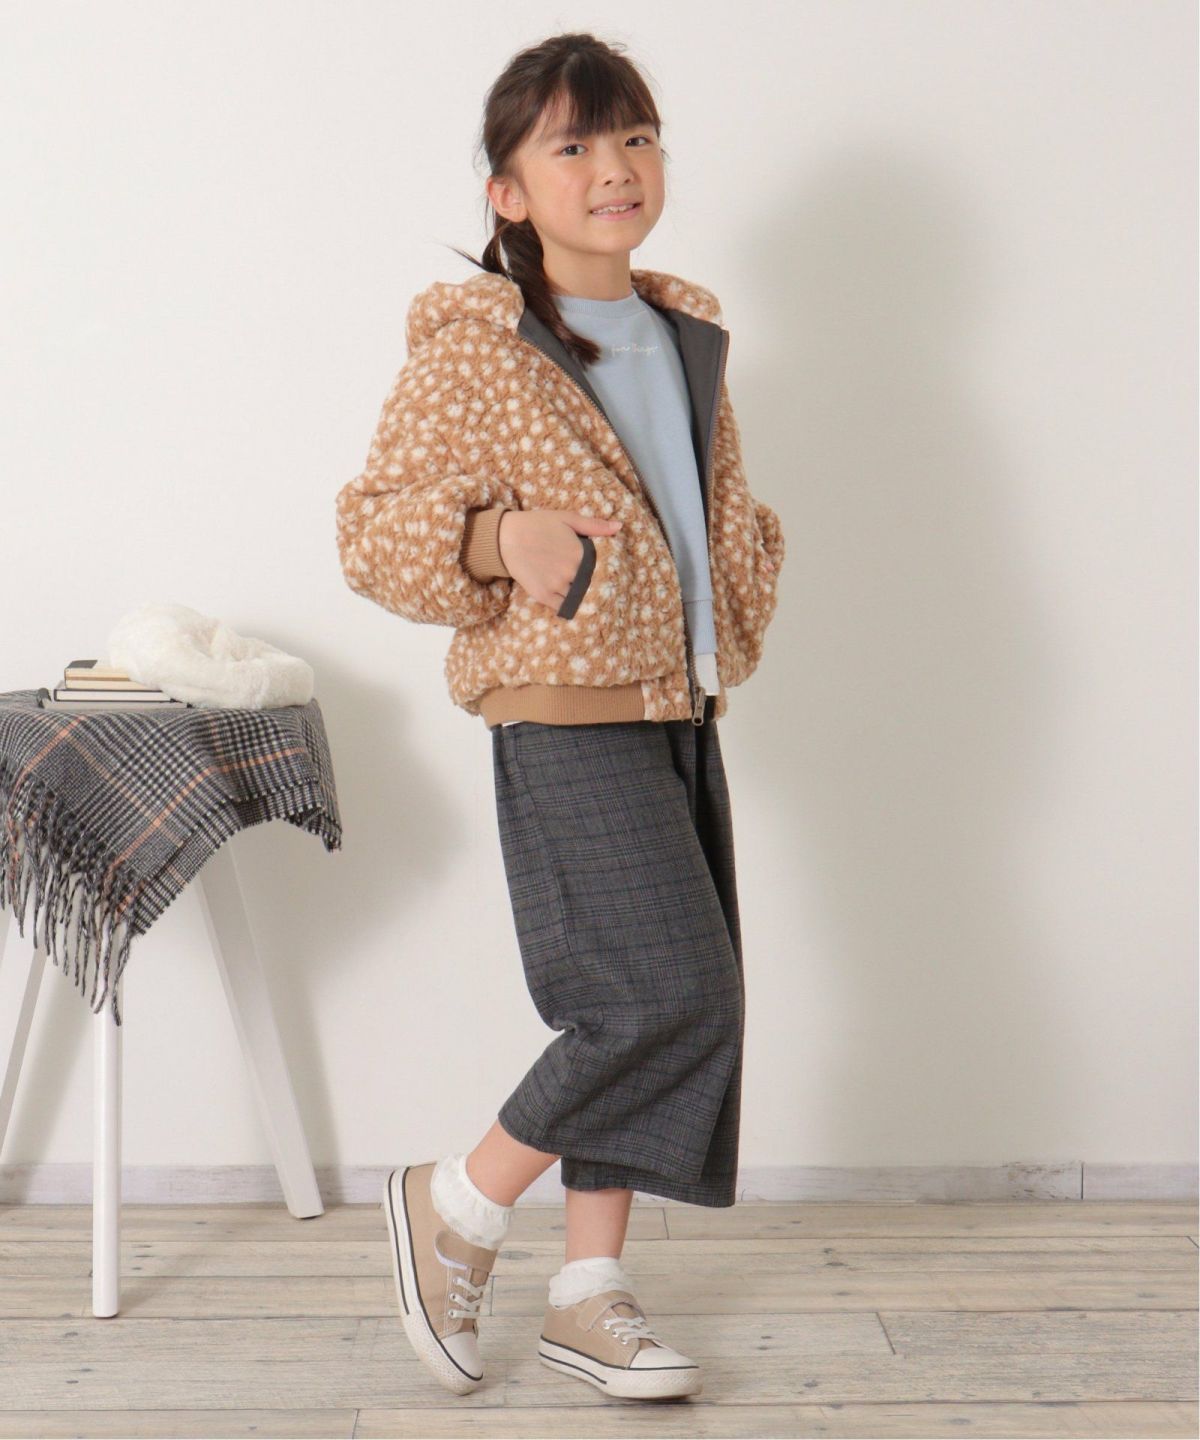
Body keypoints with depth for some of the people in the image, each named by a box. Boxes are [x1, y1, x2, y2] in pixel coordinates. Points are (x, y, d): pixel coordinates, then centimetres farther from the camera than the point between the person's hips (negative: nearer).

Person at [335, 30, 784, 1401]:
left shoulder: (688, 334, 14)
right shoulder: (469, 346, -8)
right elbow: (371, 531, -11)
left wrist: (741, 615, 11)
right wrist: (498, 535, -28)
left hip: (680, 713, 8)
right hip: (567, 721, -8)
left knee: (665, 1010, 9)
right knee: (670, 994, -13)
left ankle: (589, 1293, 22)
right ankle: (451, 1205, 7)